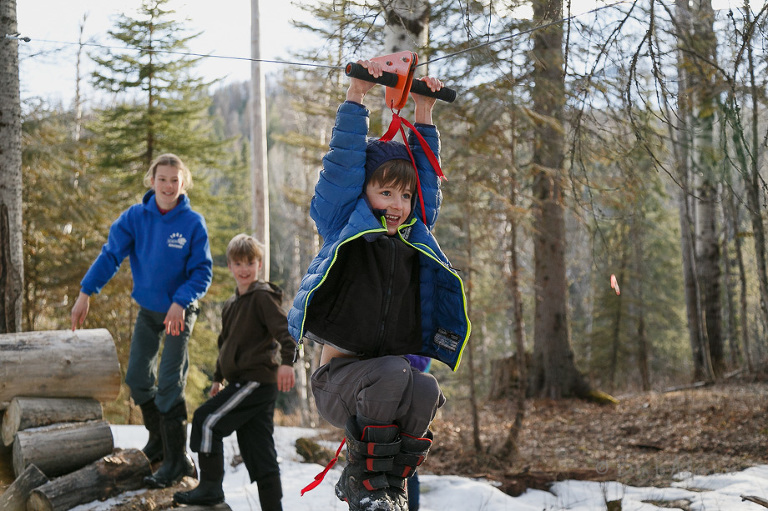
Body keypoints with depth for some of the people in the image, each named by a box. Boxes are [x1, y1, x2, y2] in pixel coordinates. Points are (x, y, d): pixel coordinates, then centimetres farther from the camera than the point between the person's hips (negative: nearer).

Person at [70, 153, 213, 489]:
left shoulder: (193, 223, -14)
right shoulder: (136, 217, -7)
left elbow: (202, 272, -12)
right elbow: (111, 255, -7)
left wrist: (180, 302, -25)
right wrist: (86, 293, -15)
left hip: (179, 312, -4)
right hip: (147, 309, 4)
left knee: (169, 384, -8)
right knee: (137, 378, 9)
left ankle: (177, 460, 0)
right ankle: (158, 440, 29)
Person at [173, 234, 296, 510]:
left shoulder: (263, 297, -8)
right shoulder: (232, 305, 20)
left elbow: (284, 329, -22)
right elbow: (227, 344, 31)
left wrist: (287, 361, -36)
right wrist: (218, 378, 33)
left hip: (256, 380, -9)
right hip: (243, 381, 9)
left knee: (206, 419, -9)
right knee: (260, 454, 7)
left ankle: (210, 487, -2)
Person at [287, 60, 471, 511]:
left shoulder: (415, 239, 15)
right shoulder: (345, 228, 4)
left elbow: (427, 176, 21)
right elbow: (343, 164, -2)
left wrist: (424, 114, 18)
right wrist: (357, 96, -4)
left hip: (400, 370, 4)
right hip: (342, 373, -4)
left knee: (426, 392, -30)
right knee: (393, 377, -36)